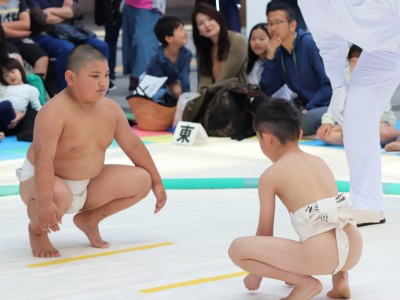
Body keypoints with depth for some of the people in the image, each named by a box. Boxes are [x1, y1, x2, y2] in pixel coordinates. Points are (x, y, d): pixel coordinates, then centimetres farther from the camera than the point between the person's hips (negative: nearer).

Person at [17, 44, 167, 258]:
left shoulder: (111, 109, -6)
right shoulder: (54, 112, -28)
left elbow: (133, 145, 7)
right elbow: (43, 159, -37)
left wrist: (156, 182, 12)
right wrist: (45, 203, -47)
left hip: (87, 184, 7)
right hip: (44, 181, -7)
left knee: (141, 180, -3)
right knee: (58, 195, -42)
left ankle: (89, 219, 15)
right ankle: (37, 229, -6)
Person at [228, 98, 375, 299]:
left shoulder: (270, 176, 5)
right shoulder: (319, 162, 24)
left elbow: (265, 232, 11)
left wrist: (256, 274, 28)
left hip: (320, 256, -7)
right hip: (354, 250, 7)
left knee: (237, 249, 0)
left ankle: (305, 282, -1)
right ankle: (340, 277, 16)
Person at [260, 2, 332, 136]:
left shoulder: (310, 43, -13)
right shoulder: (278, 53, 8)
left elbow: (329, 84, -17)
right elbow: (266, 92, 5)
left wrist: (308, 109, -23)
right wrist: (270, 58, -5)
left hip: (326, 106, -6)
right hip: (304, 107, 6)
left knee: (311, 118, -38)